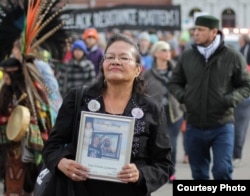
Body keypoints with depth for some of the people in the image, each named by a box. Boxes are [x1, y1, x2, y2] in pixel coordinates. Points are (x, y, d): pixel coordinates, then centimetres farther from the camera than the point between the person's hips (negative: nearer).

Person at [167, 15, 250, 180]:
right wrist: (182, 96, -7)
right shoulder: (187, 56, 2)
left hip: (222, 126, -3)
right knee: (199, 173, 14)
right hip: (194, 126, 3)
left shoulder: (233, 57, -5)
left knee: (222, 170, -11)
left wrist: (231, 99, -17)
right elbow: (174, 83, 14)